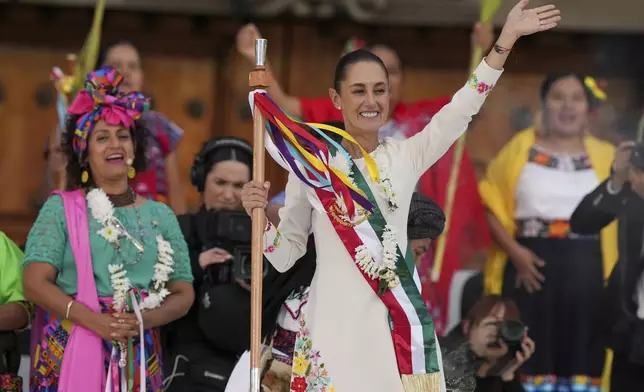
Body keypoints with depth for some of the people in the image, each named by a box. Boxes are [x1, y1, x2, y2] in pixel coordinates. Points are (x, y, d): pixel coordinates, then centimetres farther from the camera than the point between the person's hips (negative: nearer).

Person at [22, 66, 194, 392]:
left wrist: (146, 319, -11)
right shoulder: (61, 209, 4)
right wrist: (94, 320, -18)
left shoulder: (160, 215, 11)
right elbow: (35, 283, -6)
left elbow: (183, 294, 10)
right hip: (71, 355, -2)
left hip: (139, 358, 2)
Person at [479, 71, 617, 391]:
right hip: (531, 267, -1)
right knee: (532, 359, -1)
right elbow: (490, 203, 2)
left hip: (585, 270, 1)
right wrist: (514, 251, -9)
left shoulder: (604, 155, 8)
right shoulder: (521, 148, 6)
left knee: (582, 362, 1)